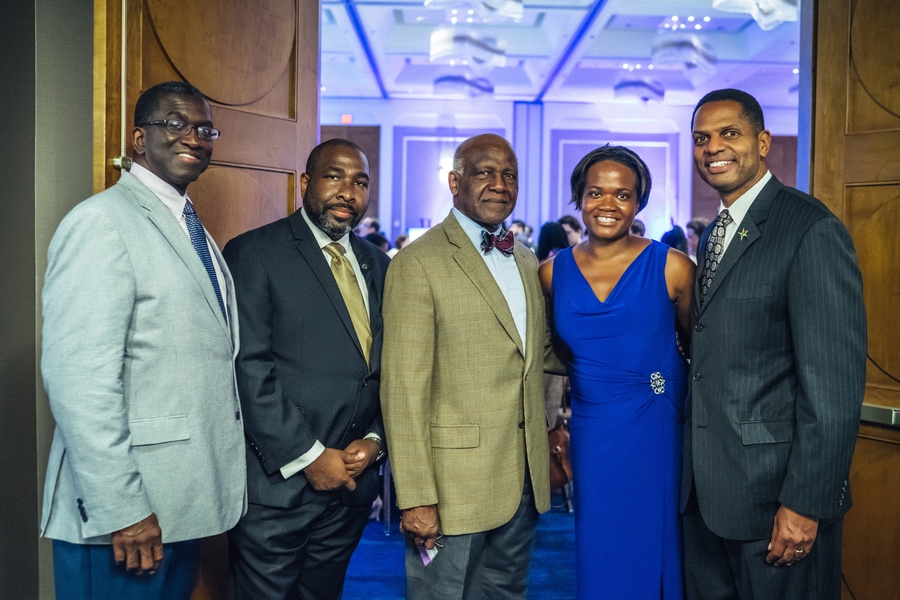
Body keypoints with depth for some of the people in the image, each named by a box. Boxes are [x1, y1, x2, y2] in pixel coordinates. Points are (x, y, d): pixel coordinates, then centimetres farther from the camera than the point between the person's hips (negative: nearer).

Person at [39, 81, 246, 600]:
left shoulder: (192, 229, 14)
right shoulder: (101, 221, -13)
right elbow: (79, 379, -20)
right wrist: (120, 509, -21)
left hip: (189, 501, 8)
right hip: (130, 511, -8)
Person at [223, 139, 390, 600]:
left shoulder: (378, 264, 11)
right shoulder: (254, 253, -7)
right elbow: (249, 367, -14)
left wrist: (375, 439, -2)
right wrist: (308, 456, -15)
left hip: (352, 481, 5)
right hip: (276, 483, -5)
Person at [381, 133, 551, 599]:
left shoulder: (527, 261, 12)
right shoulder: (418, 263, -11)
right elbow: (404, 389, -15)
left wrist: (551, 440, 8)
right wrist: (416, 498, -17)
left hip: (525, 481, 7)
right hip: (455, 483, -6)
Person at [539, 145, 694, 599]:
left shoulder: (671, 267, -6)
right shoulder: (553, 273, 1)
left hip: (659, 436, -2)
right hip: (590, 438, 2)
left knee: (655, 554, 11)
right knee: (598, 558, 13)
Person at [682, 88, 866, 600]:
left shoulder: (813, 230, -14)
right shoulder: (713, 237, 12)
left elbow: (835, 384, -18)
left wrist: (806, 503, -19)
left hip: (773, 487, -8)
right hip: (706, 488, 8)